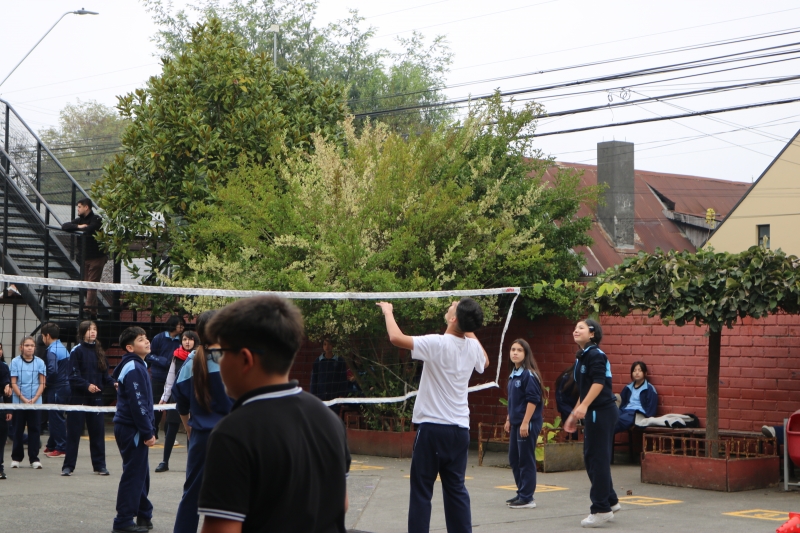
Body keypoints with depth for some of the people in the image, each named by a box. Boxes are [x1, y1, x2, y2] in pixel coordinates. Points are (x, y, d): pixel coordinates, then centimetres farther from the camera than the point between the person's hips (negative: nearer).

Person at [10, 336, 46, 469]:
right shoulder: (15, 362, -1)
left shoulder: (40, 362, 1)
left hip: (36, 402, 1)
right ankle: (16, 458, 13)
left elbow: (42, 383, 2)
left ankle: (34, 458, 5)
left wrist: (34, 399, -10)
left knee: (34, 429, 2)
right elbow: (13, 383, -3)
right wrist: (23, 398, -12)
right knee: (18, 430, 5)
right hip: (18, 402, -1)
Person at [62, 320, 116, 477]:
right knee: (74, 432, 0)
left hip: (96, 397, 4)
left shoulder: (99, 351, 11)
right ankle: (68, 466, 6)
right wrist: (87, 385, -24)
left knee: (97, 432, 5)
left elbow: (105, 375, 12)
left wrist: (113, 383, -6)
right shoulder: (77, 351, -4)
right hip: (79, 397, -4)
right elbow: (73, 376, -11)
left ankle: (99, 465, 12)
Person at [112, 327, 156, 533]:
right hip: (132, 429, -10)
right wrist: (148, 433, -19)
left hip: (133, 429, 10)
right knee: (133, 474, -5)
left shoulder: (138, 366, 17)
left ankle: (144, 516, 25)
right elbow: (137, 404, -21)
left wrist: (149, 429, 18)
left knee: (140, 473, 16)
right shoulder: (133, 369, -16)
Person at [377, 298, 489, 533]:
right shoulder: (473, 346, 4)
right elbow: (485, 363, 28)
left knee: (421, 489, 1)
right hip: (460, 428, 6)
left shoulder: (438, 344, -15)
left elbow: (396, 337, -21)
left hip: (433, 427, -6)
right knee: (456, 489, 10)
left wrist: (388, 311, -2)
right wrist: (470, 329, 32)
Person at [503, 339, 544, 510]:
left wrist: (525, 423, -19)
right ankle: (521, 493, 25)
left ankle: (527, 498, 4)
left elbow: (533, 400, -18)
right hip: (516, 423, 9)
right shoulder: (513, 375, 12)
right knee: (514, 459, 14)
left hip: (528, 423, -9)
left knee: (526, 460, -3)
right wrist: (509, 420, 20)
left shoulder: (529, 374, -14)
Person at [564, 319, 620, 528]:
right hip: (594, 412, 10)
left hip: (602, 411, -10)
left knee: (598, 459, -5)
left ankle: (601, 509, 2)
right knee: (591, 458, 15)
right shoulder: (582, 356, 16)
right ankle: (610, 501, 26)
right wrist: (575, 414, 24)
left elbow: (599, 383, -24)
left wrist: (584, 406, -33)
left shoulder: (595, 355, -13)